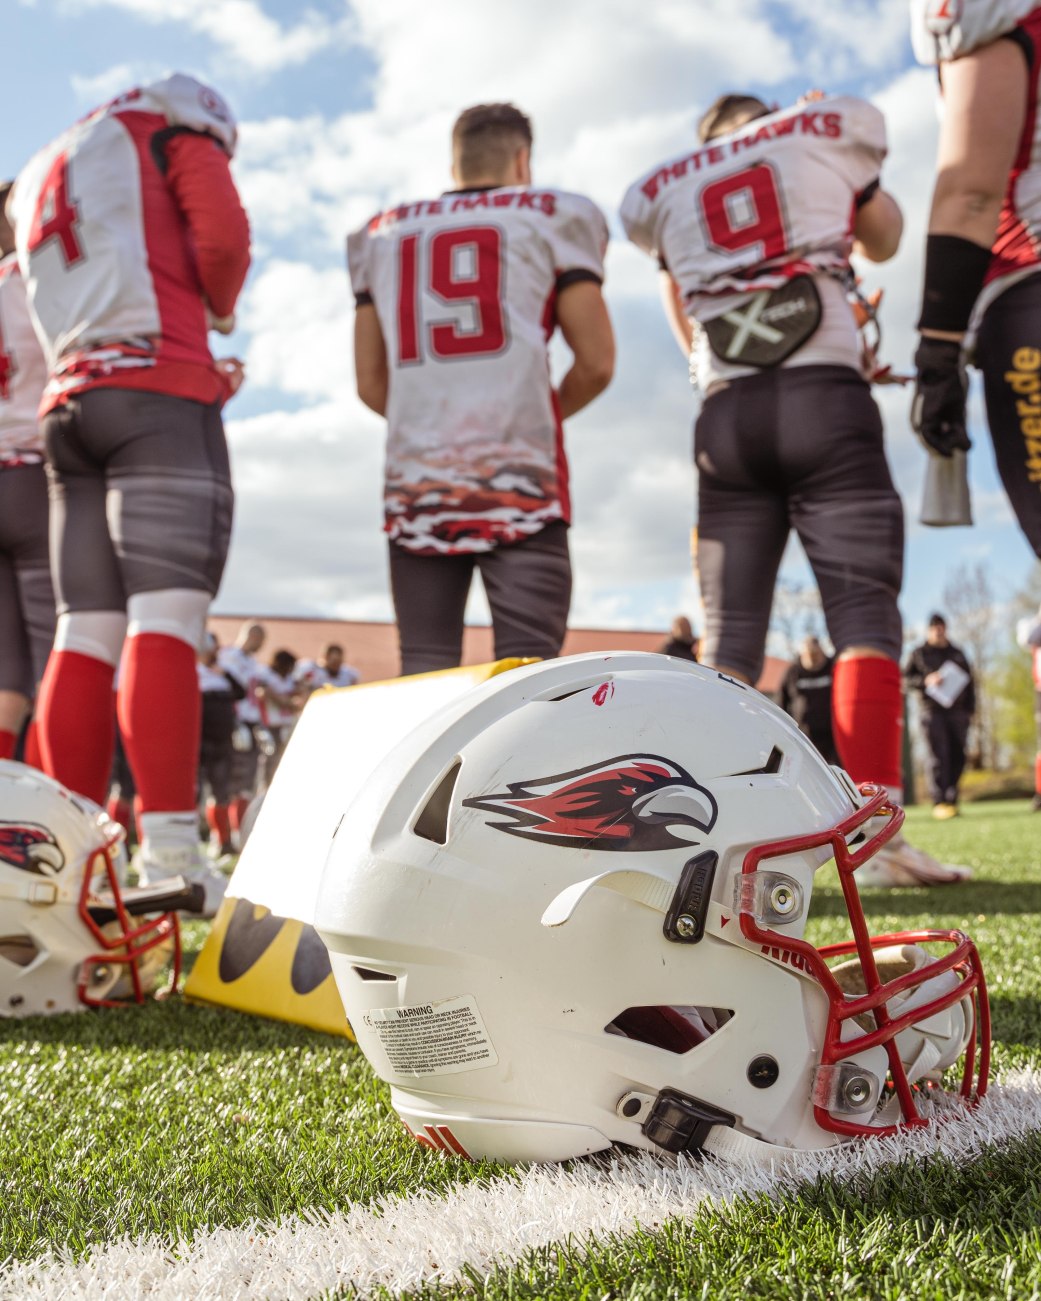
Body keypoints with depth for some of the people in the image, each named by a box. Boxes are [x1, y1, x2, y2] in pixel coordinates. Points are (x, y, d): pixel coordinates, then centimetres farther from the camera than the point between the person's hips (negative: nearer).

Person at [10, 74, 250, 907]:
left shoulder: (41, 177, 33)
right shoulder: (178, 137, 13)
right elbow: (222, 238, -4)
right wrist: (223, 308, 18)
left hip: (68, 403, 7)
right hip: (159, 390, -6)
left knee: (86, 632, 1)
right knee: (168, 619, -16)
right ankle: (170, 851, -24)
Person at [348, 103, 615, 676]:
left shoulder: (381, 235, 17)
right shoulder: (551, 219, 7)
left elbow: (372, 383, 16)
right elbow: (597, 364, 3)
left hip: (416, 484, 3)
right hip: (518, 480, -3)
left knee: (423, 675, 6)